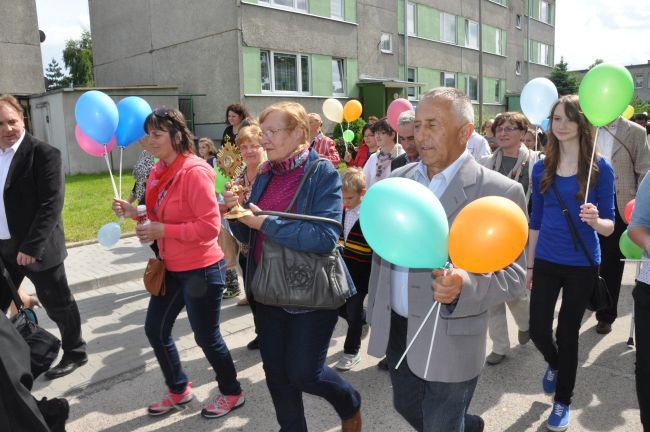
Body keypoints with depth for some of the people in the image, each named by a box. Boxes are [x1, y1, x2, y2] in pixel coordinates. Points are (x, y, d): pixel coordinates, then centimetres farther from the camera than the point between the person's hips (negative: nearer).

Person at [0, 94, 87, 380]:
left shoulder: (43, 154, -13)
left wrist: (31, 246, -21)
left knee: (58, 305, 9)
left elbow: (51, 204, -18)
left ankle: (75, 353, 28)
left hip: (37, 248, -6)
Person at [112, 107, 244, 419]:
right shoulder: (159, 172, 6)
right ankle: (178, 390, 38)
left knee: (206, 337, 5)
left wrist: (162, 230, -23)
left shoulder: (194, 171, -21)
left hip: (201, 270, -9)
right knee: (154, 329, 16)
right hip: (172, 268, 9)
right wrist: (135, 212, 1)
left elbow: (209, 226, -26)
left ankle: (231, 393, 30)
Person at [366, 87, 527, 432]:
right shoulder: (400, 178, 3)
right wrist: (376, 308, 14)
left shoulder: (500, 192, -14)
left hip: (449, 341, -6)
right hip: (394, 329, 6)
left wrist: (464, 286, -32)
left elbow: (513, 274, -13)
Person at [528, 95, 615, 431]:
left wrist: (596, 220, -30)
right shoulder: (542, 168, 0)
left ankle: (562, 401, 31)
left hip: (582, 265, -2)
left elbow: (609, 225, -7)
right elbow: (535, 221, 6)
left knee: (568, 333, 9)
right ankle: (554, 364, 44)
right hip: (546, 261, 3)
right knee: (538, 331, 7)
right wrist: (529, 265, 9)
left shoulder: (600, 168, -9)